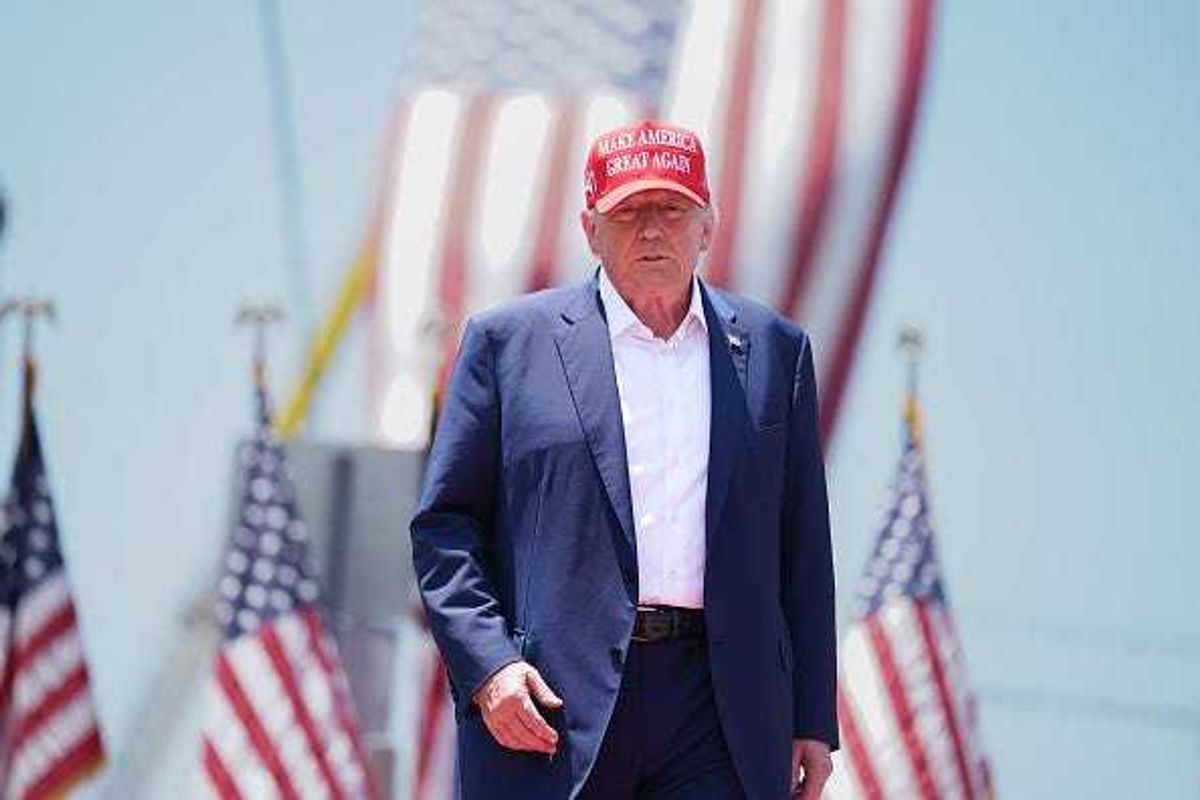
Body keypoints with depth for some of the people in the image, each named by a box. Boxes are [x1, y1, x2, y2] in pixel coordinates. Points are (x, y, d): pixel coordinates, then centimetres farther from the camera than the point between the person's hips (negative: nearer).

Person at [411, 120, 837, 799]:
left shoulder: (773, 350, 14)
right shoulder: (509, 341, 7)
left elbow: (803, 545, 15)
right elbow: (444, 525, 5)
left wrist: (813, 721, 11)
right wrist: (487, 666, -9)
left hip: (720, 717, 1)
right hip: (550, 706, -1)